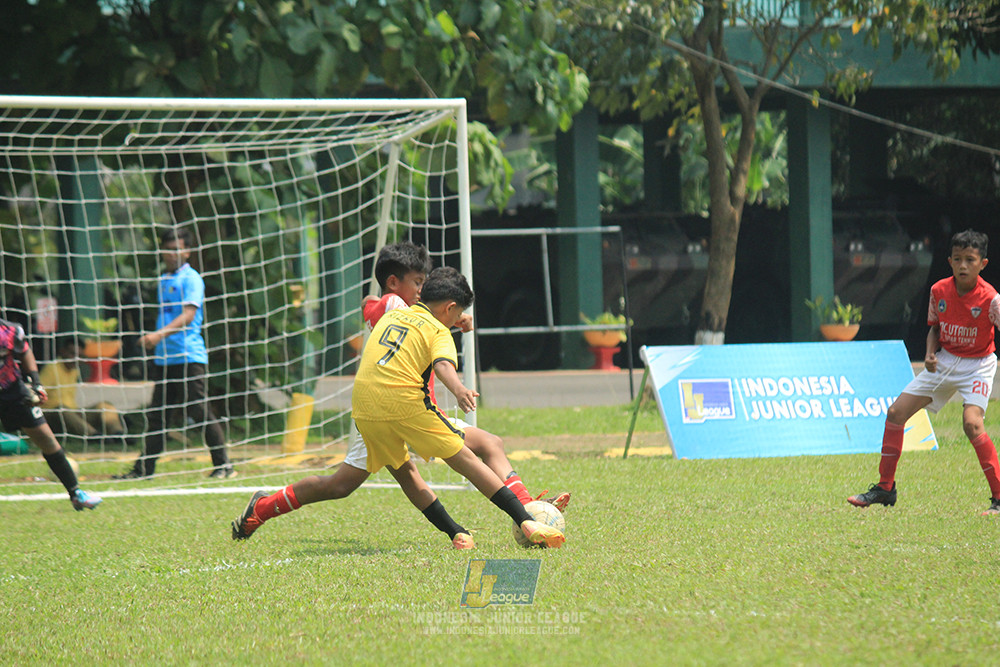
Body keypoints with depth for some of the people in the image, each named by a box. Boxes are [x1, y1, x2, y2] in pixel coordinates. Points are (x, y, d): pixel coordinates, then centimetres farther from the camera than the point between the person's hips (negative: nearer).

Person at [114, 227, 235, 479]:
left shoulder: (191, 279, -7)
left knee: (200, 412, -7)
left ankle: (223, 465, -1)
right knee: (157, 414, 7)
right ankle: (144, 468, 9)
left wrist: (160, 335, -30)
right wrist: (152, 339, 16)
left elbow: (188, 316, -19)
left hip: (189, 356, -8)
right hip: (164, 358, 8)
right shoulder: (164, 280, 17)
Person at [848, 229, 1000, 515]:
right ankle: (885, 488, 17)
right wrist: (930, 353, -9)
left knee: (972, 423, -28)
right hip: (944, 361, 6)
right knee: (896, 412, 2)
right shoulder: (939, 291, -6)